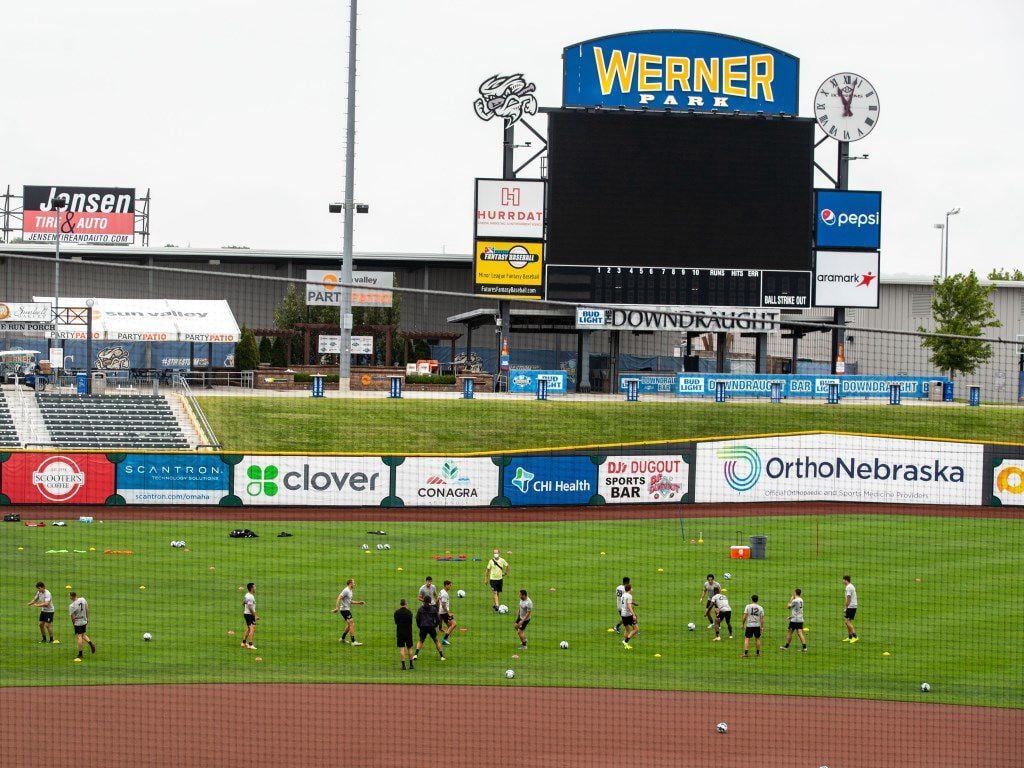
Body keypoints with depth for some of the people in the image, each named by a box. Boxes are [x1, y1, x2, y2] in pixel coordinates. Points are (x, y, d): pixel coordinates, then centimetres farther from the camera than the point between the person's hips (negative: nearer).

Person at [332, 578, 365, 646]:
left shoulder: (350, 591, 16)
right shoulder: (346, 591, -15)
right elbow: (339, 599, -22)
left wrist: (359, 602, 17)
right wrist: (337, 608, -32)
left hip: (347, 609, 10)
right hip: (344, 609, -10)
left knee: (350, 625, 18)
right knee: (351, 624, -13)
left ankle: (342, 639, 29)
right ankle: (353, 641, -15)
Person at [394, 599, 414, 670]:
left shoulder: (397, 612, -5)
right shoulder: (409, 612, -4)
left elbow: (396, 623, 1)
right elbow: (411, 623, 0)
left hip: (400, 632, -1)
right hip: (408, 632, 1)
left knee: (402, 649, 0)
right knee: (410, 648, 11)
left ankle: (403, 665, -6)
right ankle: (411, 664, 14)